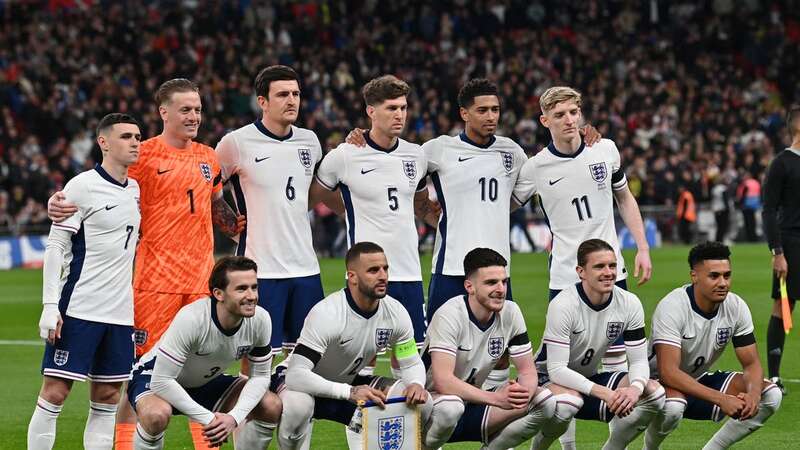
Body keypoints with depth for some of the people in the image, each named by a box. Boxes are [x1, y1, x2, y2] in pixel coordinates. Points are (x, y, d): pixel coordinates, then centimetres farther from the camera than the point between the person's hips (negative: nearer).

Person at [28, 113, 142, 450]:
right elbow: (55, 247, -8)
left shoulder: (135, 189, 12)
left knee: (108, 397, 6)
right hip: (78, 309, -6)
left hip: (119, 312, 6)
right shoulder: (82, 187, -7)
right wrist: (50, 305, -15)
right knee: (55, 393, -7)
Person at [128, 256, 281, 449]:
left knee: (272, 407, -10)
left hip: (206, 382, 6)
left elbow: (260, 376, -7)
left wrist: (234, 417, -25)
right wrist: (208, 418, -36)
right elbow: (161, 381, -34)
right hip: (153, 377, -6)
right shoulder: (191, 319, -36)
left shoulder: (260, 320, -19)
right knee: (157, 414, -40)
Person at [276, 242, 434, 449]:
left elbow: (412, 364, 0)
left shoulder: (395, 312, -13)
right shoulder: (327, 313, -31)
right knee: (297, 404, -41)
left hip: (349, 384, 6)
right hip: (309, 385, -6)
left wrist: (416, 384, -26)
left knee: (420, 402, -12)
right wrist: (350, 392, -48)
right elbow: (296, 375, -38)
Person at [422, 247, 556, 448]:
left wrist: (524, 392, -25)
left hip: (471, 403, 6)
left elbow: (527, 371, 0)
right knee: (451, 405, -41)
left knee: (544, 402, -12)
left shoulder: (510, 313, -3)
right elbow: (443, 381, -31)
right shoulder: (449, 315, -22)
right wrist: (496, 398, -39)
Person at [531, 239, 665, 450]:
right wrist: (604, 393, -38)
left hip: (590, 378, 5)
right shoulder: (563, 305, -25)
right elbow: (556, 369, -29)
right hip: (549, 381, -5)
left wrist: (635, 388, -30)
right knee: (568, 400, -40)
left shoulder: (629, 304, -9)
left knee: (654, 392, -17)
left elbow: (638, 360, -6)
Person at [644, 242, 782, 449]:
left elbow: (751, 364, -4)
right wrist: (721, 399, -41)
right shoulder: (672, 307, -26)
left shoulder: (736, 307, -8)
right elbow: (668, 372, -34)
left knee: (771, 395, -11)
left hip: (700, 382, 6)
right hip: (660, 383, -6)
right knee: (672, 406, -41)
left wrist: (753, 394, -29)